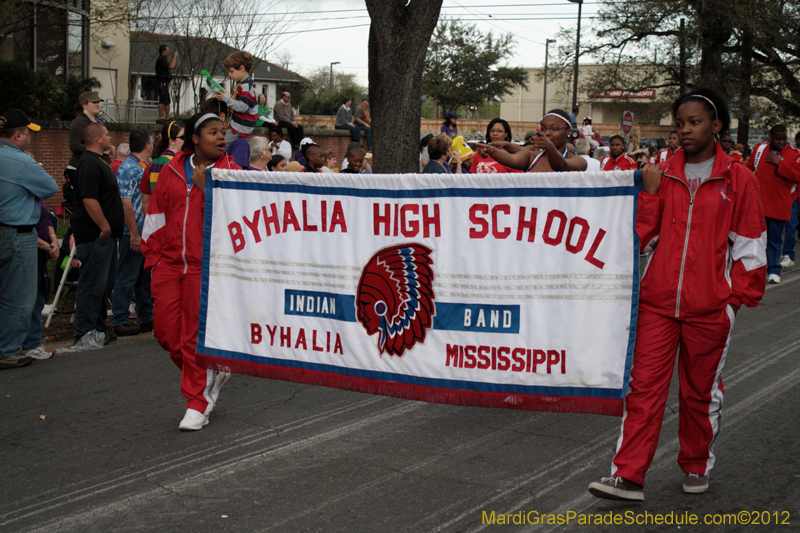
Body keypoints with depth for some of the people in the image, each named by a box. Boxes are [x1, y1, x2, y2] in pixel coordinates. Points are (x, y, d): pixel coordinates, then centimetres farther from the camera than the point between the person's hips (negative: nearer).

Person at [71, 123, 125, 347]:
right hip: (96, 235, -11)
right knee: (93, 284, -7)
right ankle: (84, 334, -2)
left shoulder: (97, 161, 19)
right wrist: (105, 226, -20)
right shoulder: (89, 164, -16)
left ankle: (97, 328, 23)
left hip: (105, 235, 11)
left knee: (104, 283, 15)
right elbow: (89, 199, -25)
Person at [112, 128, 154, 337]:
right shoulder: (128, 168, -14)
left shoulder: (144, 167, 16)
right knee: (127, 278, -3)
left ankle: (146, 318, 22)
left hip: (147, 232, 10)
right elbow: (125, 203, -20)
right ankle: (120, 321, 3)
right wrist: (134, 234, -22)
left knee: (145, 277, 14)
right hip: (134, 234, -10)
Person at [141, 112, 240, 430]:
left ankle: (198, 403, 11)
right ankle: (212, 373, 29)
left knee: (196, 335, -3)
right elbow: (156, 216, 15)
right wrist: (153, 257, 13)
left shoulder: (230, 172, 1)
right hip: (169, 264, 4)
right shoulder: (171, 171, 9)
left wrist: (205, 188, -15)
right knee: (165, 331, 6)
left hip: (206, 267, -4)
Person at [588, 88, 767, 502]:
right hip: (658, 301, 2)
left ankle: (696, 467, 31)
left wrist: (738, 296, -1)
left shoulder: (739, 180, -1)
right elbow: (644, 238, 6)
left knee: (700, 390, 11)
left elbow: (748, 246, 2)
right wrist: (650, 193, -5)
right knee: (644, 385, -1)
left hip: (709, 308, -2)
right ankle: (629, 476, 2)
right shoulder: (662, 174, 7)